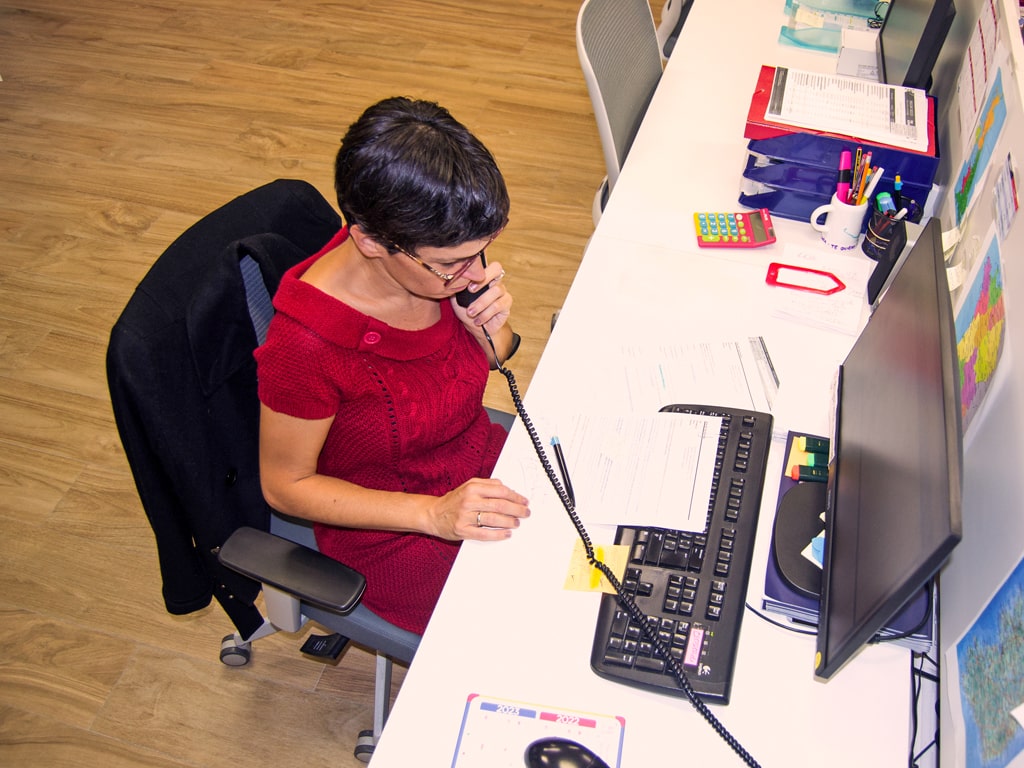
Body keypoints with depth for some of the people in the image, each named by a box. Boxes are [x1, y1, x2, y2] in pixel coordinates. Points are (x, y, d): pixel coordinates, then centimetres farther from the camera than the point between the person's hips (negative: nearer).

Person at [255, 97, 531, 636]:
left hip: (483, 465, 6)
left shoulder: (440, 257, -15)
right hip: (392, 538, -6)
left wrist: (489, 325, -20)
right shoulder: (307, 343, -34)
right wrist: (434, 514, -27)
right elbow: (285, 484, -18)